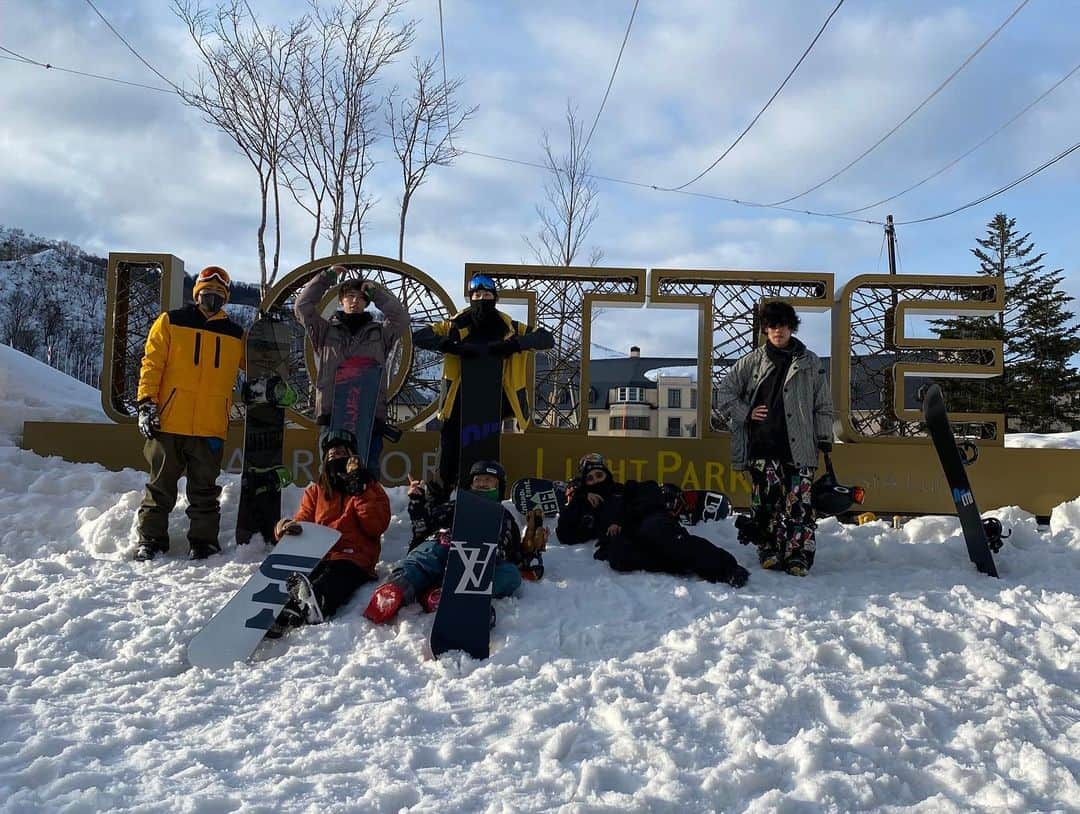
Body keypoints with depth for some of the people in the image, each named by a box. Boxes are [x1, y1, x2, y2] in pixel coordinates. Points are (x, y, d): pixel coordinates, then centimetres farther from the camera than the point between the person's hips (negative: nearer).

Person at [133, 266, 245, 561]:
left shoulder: (236, 335, 14)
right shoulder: (170, 322, 7)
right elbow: (151, 364, 2)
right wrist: (146, 403, -6)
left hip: (211, 427, 2)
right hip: (168, 423, -1)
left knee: (205, 490, 7)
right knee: (161, 485, 6)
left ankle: (203, 541, 15)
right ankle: (151, 539, 15)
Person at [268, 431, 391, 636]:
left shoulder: (371, 488, 19)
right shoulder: (315, 491, 28)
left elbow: (376, 527, 3)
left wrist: (360, 491, -3)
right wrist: (285, 527, -5)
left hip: (353, 559, -3)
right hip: (317, 556, 3)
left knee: (334, 576, -39)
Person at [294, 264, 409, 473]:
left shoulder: (379, 333, 17)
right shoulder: (326, 331, 17)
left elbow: (401, 317, 4)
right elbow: (303, 306, 9)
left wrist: (374, 291, 6)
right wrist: (327, 277, 10)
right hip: (331, 412, 0)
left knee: (368, 470, 1)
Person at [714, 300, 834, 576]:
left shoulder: (810, 363, 10)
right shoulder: (752, 361, 8)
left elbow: (823, 405, 13)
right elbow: (724, 391, 13)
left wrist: (825, 440, 8)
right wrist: (745, 413, 2)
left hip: (798, 446, 0)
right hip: (762, 445, 0)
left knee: (798, 501, -6)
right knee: (766, 501, -1)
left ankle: (799, 556, -3)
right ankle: (769, 551, 10)